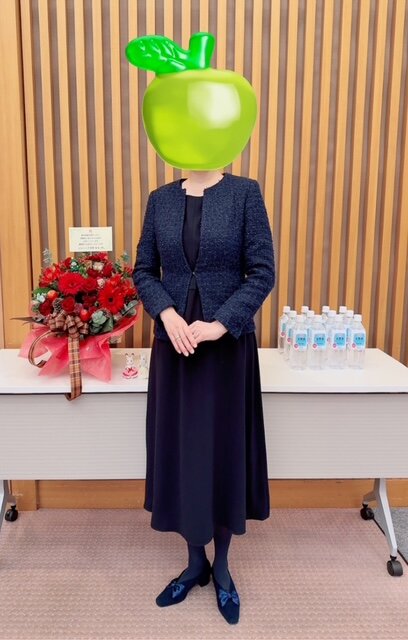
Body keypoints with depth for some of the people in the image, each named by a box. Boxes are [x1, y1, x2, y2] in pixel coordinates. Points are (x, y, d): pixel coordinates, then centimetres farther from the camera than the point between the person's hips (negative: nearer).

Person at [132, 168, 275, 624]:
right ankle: (195, 562, 33)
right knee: (178, 450, 9)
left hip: (229, 343, -2)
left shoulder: (244, 193, -3)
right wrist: (167, 315, -11)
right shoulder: (161, 199, 6)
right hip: (174, 342, 3)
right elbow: (144, 270, 7)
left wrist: (220, 324, -16)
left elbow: (263, 272, -7)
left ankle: (221, 567, 31)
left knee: (225, 449, 8)